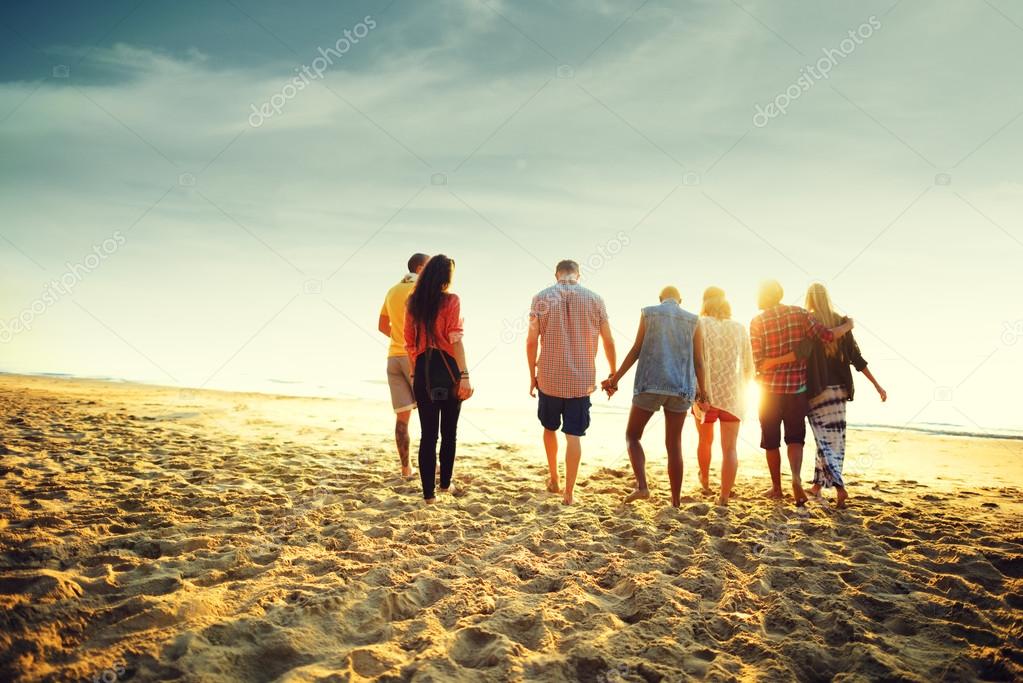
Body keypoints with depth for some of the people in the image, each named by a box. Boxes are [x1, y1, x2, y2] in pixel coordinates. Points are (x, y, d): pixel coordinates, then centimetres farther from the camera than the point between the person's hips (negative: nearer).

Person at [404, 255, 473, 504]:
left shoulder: (414, 303, 7)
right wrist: (464, 375, -15)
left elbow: (409, 343, 10)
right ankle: (445, 483, 27)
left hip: (422, 371, 3)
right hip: (447, 369, -3)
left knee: (428, 434, 7)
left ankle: (428, 493, 8)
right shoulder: (451, 300, -7)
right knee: (449, 432, 14)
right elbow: (455, 340, -14)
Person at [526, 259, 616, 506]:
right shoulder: (594, 300, 0)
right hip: (582, 380, 0)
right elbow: (609, 342, 3)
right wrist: (613, 375, 15)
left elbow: (531, 341, -5)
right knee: (574, 436, 4)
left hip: (549, 378, 1)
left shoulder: (541, 298, -2)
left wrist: (532, 376, 5)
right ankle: (568, 493, 5)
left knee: (550, 428, 21)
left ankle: (553, 481, 31)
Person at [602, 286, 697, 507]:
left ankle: (642, 485, -11)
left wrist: (615, 378, 2)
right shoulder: (692, 320, 11)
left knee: (632, 435, 10)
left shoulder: (648, 313, 6)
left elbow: (636, 350, 0)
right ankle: (676, 502, 7)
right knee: (674, 444, 7)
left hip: (650, 384, -2)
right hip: (681, 388, 2)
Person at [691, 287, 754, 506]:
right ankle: (724, 497, -5)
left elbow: (697, 362, -16)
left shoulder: (700, 325, -4)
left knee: (705, 441, 21)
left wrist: (699, 393, -16)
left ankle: (705, 482, 43)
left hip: (706, 394, 0)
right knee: (729, 448, 2)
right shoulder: (739, 328, 4)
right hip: (732, 396, 1)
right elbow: (749, 367, 9)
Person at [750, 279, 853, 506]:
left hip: (770, 390, -1)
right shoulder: (800, 313, -3)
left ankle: (776, 487, 22)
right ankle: (796, 477, -15)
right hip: (797, 388, 1)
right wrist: (848, 326, 12)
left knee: (771, 441, 13)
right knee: (795, 438, 10)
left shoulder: (757, 322, -8)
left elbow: (756, 361, -13)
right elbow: (827, 336, -4)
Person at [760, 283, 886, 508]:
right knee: (834, 439, 12)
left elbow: (803, 352, -25)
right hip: (839, 390, 4)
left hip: (817, 390, -4)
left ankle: (839, 487, -12)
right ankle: (818, 484, 19)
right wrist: (877, 385, 5)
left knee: (824, 440, 0)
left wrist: (774, 361, -24)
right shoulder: (841, 323, 5)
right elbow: (857, 359, 2)